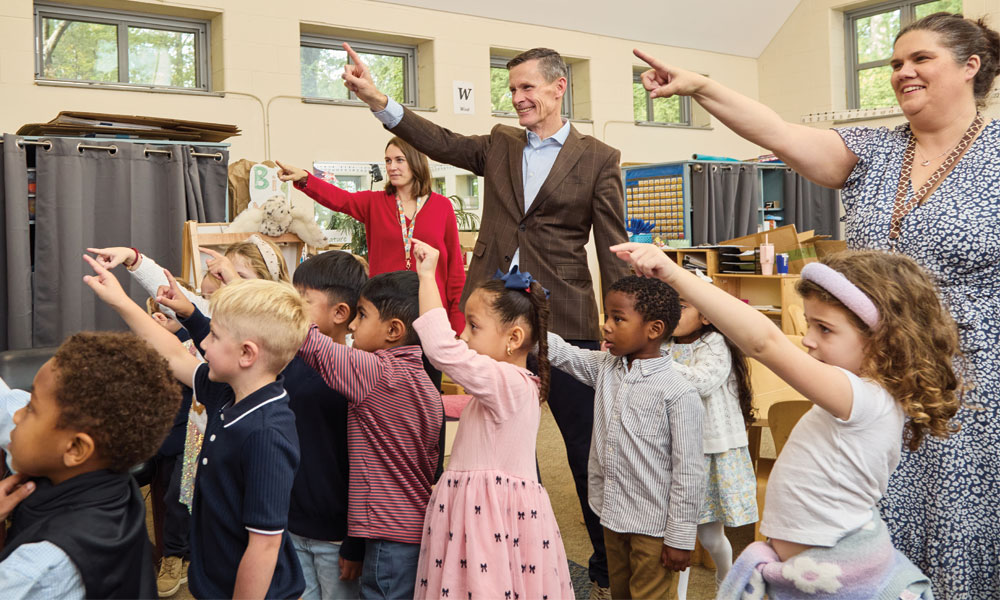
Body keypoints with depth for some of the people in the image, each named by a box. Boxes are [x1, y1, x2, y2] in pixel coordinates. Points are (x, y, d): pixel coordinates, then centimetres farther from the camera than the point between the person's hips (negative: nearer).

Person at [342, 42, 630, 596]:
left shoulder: (598, 159, 0)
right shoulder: (500, 145, 12)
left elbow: (612, 248, -3)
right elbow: (441, 142, 2)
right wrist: (377, 99, -9)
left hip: (563, 320, -4)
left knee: (586, 444, 4)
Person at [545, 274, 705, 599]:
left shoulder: (678, 392, -21)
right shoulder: (605, 367, 0)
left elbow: (688, 471, -19)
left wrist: (681, 538, -15)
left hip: (652, 526, -7)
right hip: (612, 514, 7)